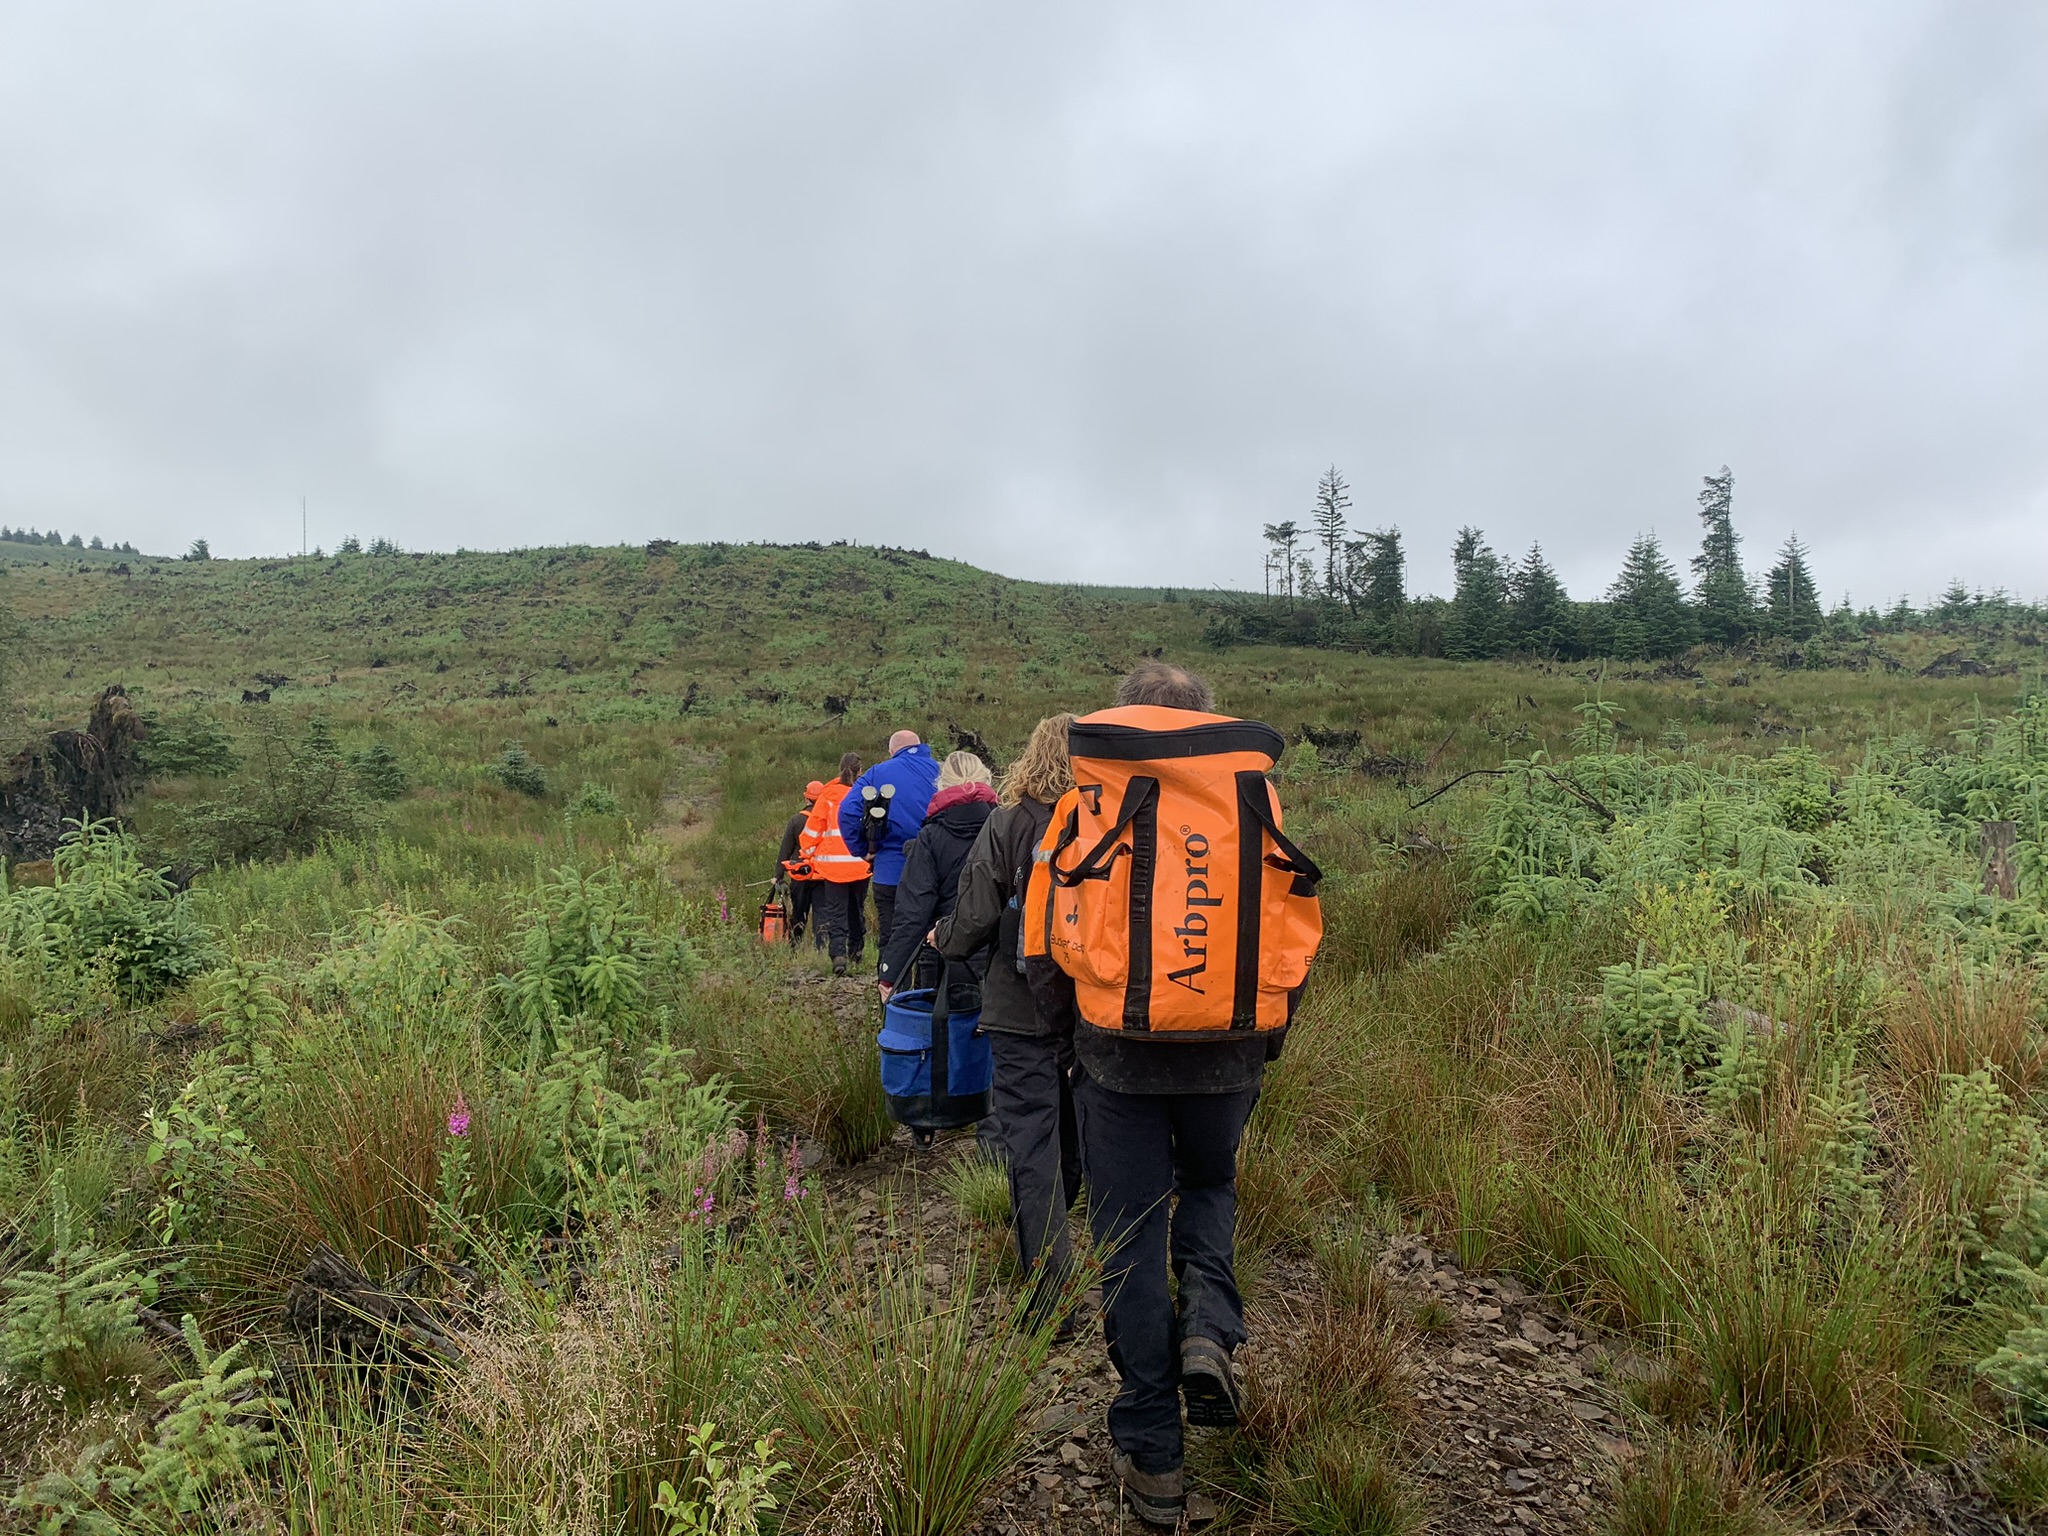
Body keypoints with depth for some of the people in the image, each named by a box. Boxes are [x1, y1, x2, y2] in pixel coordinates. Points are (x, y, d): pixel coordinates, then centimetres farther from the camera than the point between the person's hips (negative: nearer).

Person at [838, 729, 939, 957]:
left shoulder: (877, 773, 4)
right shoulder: (939, 771, 2)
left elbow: (848, 811, -7)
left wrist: (863, 850, 1)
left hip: (890, 871, 0)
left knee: (890, 941, 7)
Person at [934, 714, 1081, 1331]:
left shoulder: (1008, 823, -9)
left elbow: (975, 917, -10)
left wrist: (943, 938, 11)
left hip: (1022, 1010, -3)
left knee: (1031, 1144, 3)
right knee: (1075, 1136, 22)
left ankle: (1051, 1291, 0)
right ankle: (1050, 1235, 43)